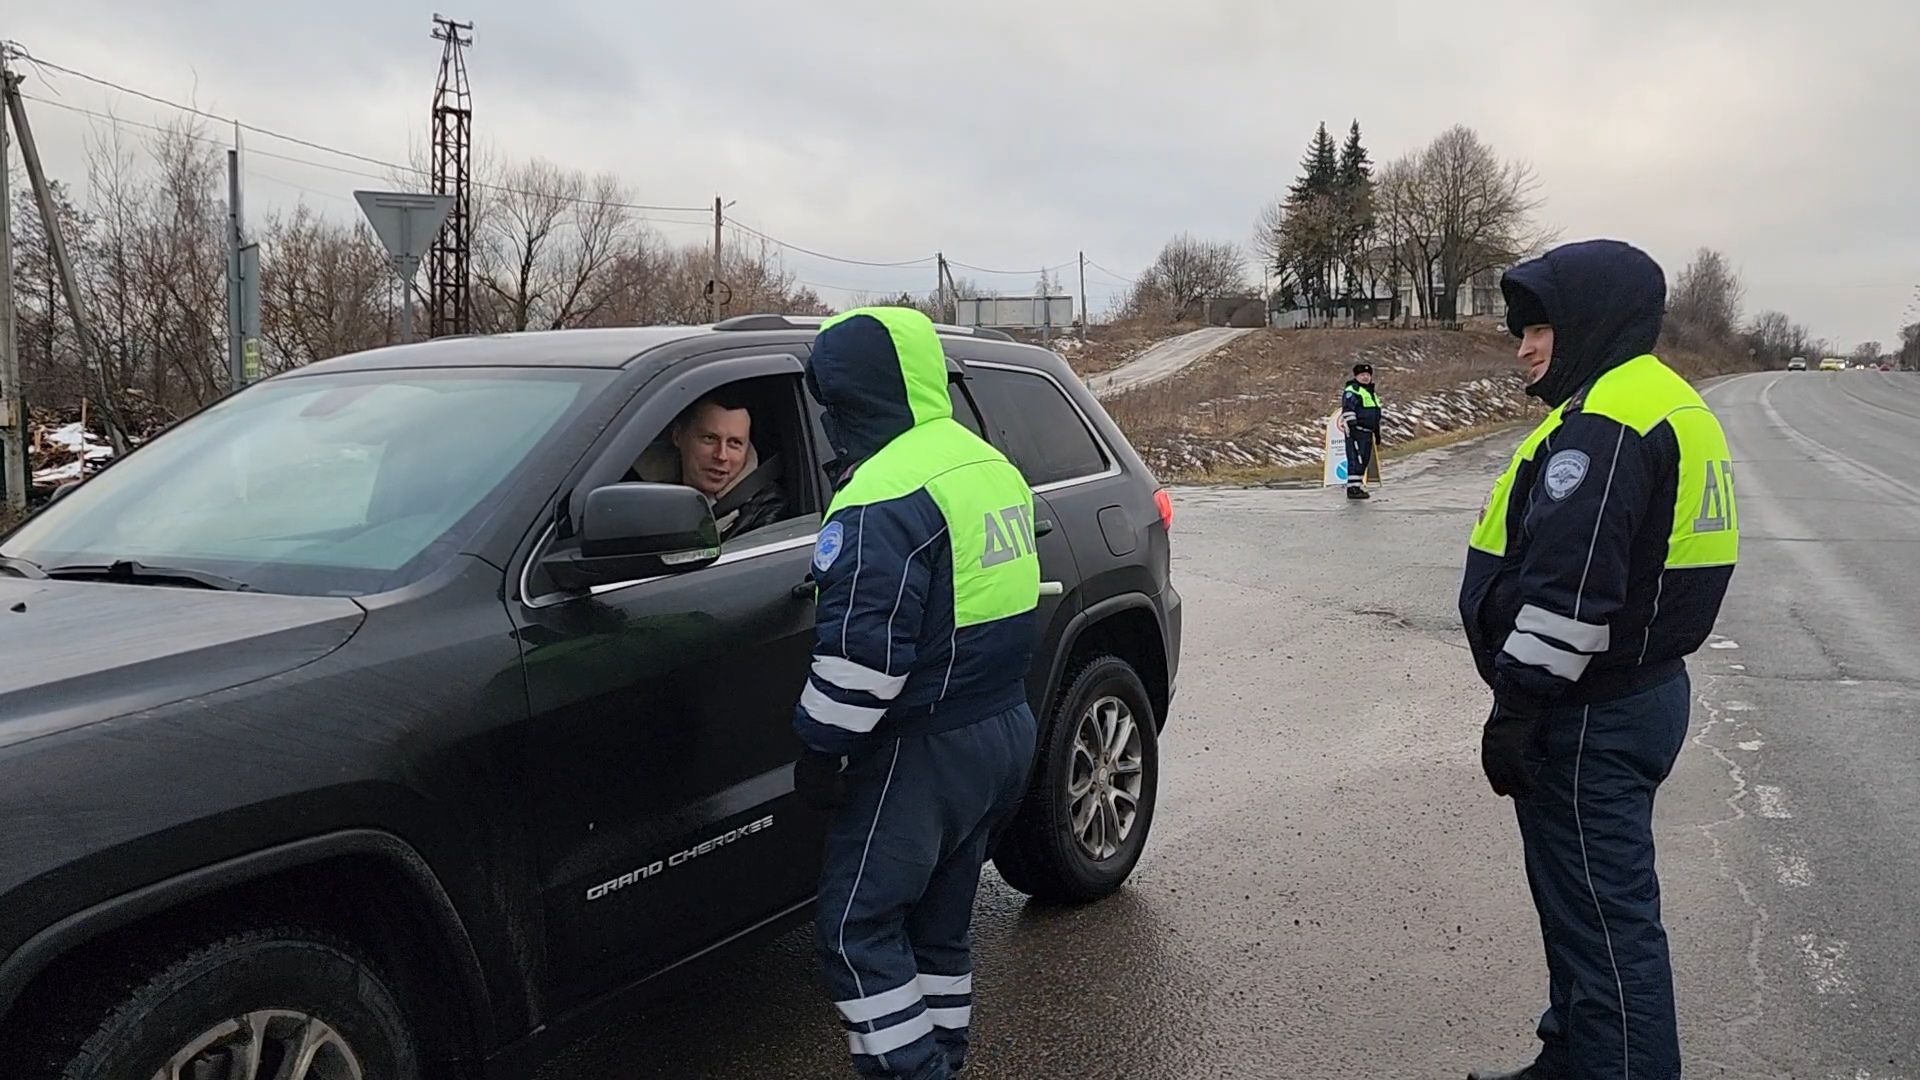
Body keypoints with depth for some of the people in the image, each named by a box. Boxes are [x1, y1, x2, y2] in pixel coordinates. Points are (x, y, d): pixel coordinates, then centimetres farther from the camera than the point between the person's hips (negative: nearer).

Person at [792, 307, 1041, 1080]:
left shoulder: (886, 495, -20)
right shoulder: (988, 465, 11)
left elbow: (863, 648, -23)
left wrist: (822, 747, -14)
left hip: (925, 751, -10)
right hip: (1004, 728, 10)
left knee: (857, 929, 0)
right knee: (938, 918, 18)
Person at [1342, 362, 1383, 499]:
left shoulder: (1371, 392, 23)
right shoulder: (1351, 391, -8)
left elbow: (1374, 414, 29)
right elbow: (1348, 410, -19)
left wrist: (1377, 432, 28)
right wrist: (1352, 427, -26)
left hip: (1367, 432, 10)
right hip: (1356, 431, -10)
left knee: (1364, 461, 11)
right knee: (1356, 459, -13)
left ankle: (1358, 485, 18)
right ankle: (1353, 488, -14)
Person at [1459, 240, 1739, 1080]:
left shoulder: (1604, 423, -20)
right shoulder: (1672, 407, 15)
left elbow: (1569, 591, -26)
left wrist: (1516, 710, -19)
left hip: (1591, 719, -11)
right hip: (1640, 689, 11)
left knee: (1603, 917, -2)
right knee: (1586, 904, 22)